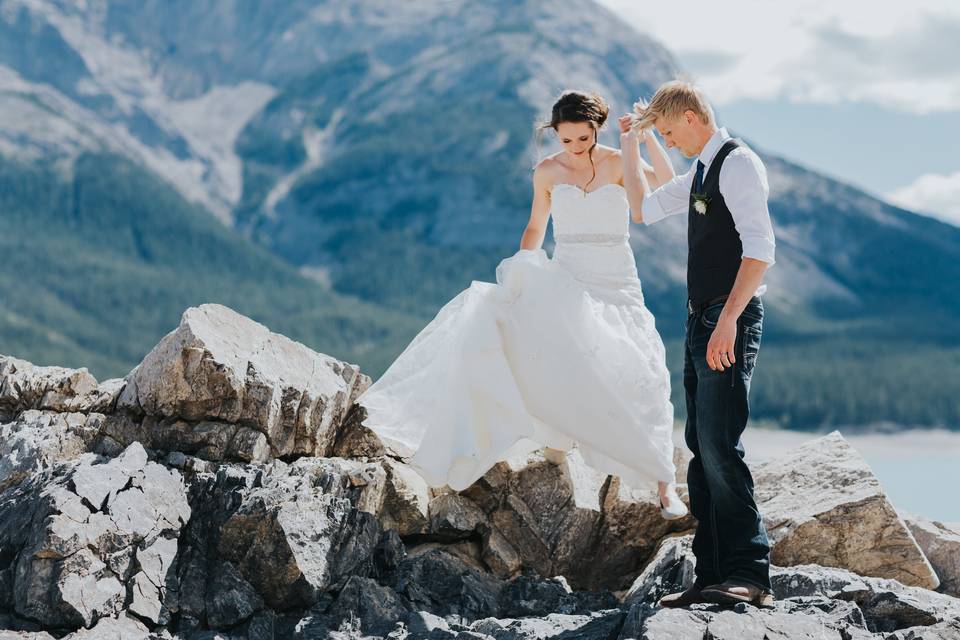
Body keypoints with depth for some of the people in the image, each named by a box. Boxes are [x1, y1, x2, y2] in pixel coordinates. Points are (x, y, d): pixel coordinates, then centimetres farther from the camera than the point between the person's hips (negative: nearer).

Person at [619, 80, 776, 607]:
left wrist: (729, 319, -26)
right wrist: (630, 147, 27)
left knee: (718, 444, -17)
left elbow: (760, 247, -19)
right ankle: (712, 576, 8)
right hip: (702, 322, 10)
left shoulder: (737, 163, -9)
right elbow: (644, 208, 35)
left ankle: (749, 574, -17)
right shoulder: (700, 173, 20)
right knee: (701, 446, 6)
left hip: (730, 322, -10)